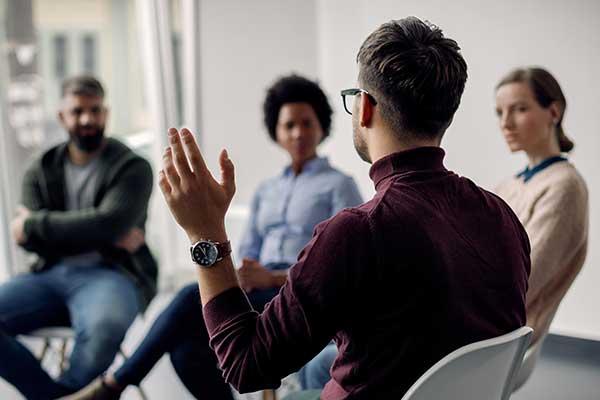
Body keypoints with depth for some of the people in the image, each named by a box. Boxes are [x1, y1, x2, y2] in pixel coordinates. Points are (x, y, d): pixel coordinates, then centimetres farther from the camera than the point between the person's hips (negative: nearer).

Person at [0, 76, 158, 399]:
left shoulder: (132, 167, 3)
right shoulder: (41, 171, 13)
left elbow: (108, 223, -15)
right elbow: (30, 239, -1)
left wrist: (34, 225, -8)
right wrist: (105, 238, -12)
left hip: (111, 274, -4)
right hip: (51, 275, 4)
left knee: (105, 327, -38)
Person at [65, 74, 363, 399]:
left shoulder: (340, 186, 6)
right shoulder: (266, 191, 25)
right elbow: (247, 257, 17)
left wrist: (271, 277, -19)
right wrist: (240, 281, -8)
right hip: (260, 299, 6)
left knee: (194, 297, -30)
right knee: (186, 349, -28)